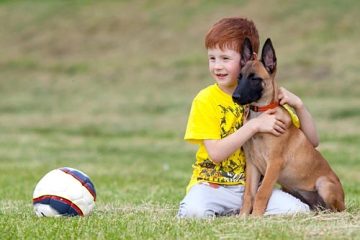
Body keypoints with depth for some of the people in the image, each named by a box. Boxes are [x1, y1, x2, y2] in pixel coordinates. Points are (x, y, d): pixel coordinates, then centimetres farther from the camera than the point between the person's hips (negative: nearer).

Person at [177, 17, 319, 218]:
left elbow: (312, 142, 3)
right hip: (212, 185, -3)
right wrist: (254, 125, -23)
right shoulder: (206, 100, -5)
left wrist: (298, 105, -13)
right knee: (195, 210, -36)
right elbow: (216, 153, -16)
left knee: (297, 209, -24)